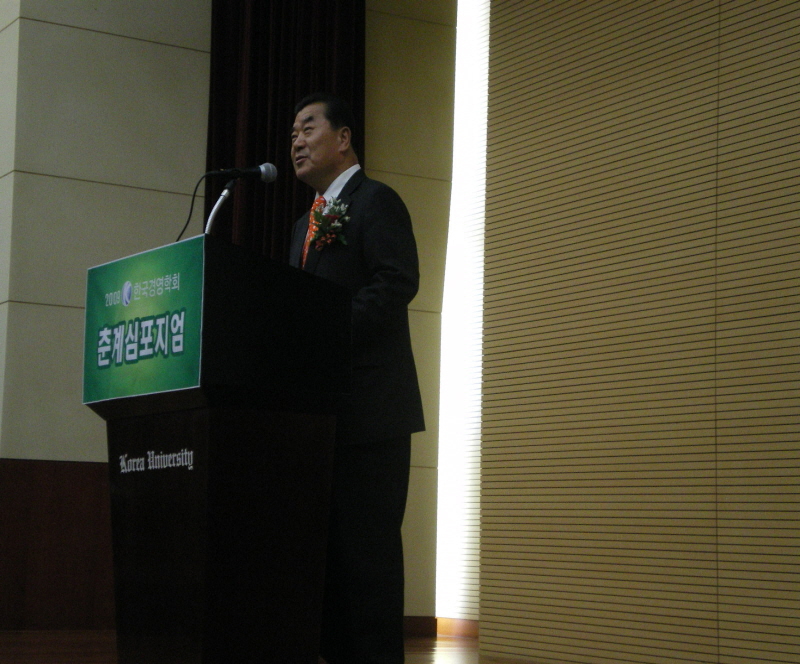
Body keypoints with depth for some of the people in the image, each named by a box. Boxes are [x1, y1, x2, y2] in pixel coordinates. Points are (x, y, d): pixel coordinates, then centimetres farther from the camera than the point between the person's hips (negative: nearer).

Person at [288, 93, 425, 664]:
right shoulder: (307, 223, 25)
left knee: (366, 547, -8)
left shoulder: (376, 201, -2)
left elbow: (397, 282, -16)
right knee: (328, 546, 9)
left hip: (368, 408, -9)